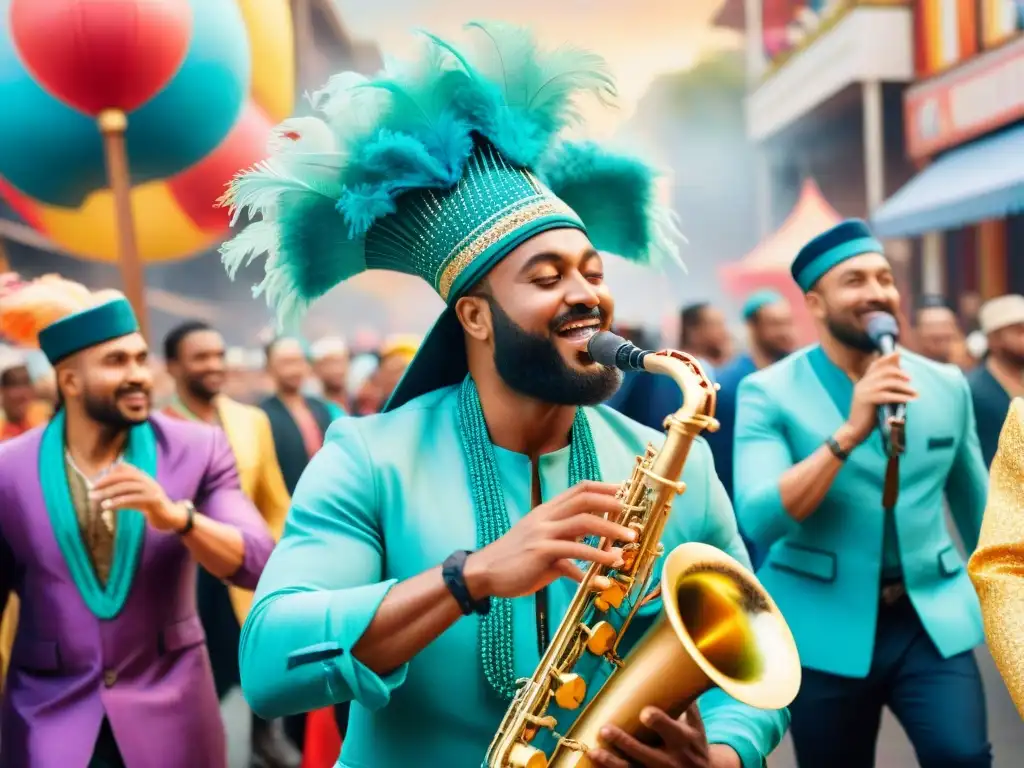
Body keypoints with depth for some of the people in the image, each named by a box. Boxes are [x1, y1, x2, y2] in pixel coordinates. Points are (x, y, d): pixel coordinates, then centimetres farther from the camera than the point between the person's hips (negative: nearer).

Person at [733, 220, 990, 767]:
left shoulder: (947, 386, 4)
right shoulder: (768, 393, -8)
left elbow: (977, 504, 17)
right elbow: (759, 519, -20)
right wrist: (849, 433, -28)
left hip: (933, 619, 2)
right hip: (825, 628, -2)